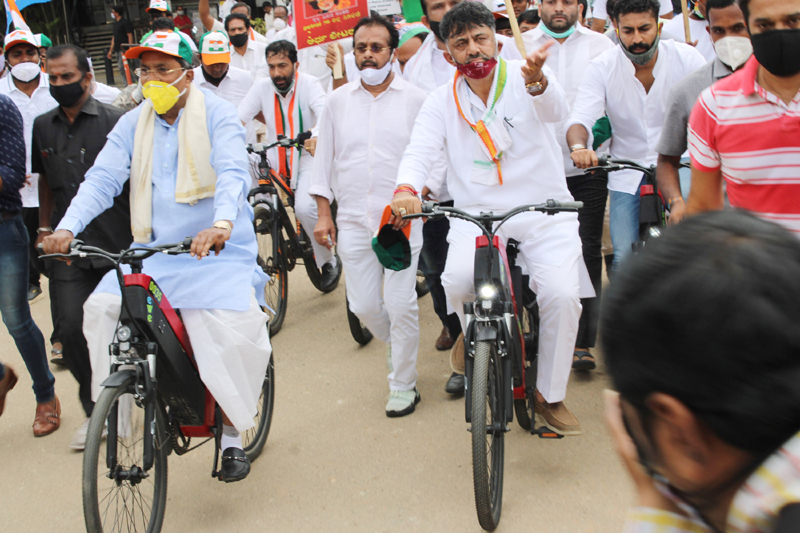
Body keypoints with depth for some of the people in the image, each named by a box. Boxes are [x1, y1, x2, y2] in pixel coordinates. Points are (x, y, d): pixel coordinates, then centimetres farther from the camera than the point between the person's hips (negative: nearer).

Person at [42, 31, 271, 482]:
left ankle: (232, 436, -1)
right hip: (153, 249, 4)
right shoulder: (133, 125, 9)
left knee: (231, 329, -22)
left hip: (217, 248, -4)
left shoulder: (217, 114, -4)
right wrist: (67, 227, -19)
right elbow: (103, 179, -1)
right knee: (102, 308, -15)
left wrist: (222, 224, -40)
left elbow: (233, 173, -20)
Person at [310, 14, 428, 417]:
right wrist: (324, 213, 7)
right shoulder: (338, 101, 8)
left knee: (400, 306, -3)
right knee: (363, 305, 7)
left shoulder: (414, 99, 0)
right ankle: (397, 348, 37)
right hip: (353, 219, 3)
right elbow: (324, 157, 11)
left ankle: (403, 385, 13)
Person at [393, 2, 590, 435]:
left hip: (544, 211, -1)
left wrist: (537, 81, -47)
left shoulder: (523, 77, -1)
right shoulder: (443, 101, 6)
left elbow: (555, 111, -22)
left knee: (563, 294, -19)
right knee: (458, 281, -27)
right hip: (476, 214, 1)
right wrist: (406, 188, -30)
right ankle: (471, 329, 12)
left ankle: (550, 395, 4)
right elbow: (420, 150, -7)